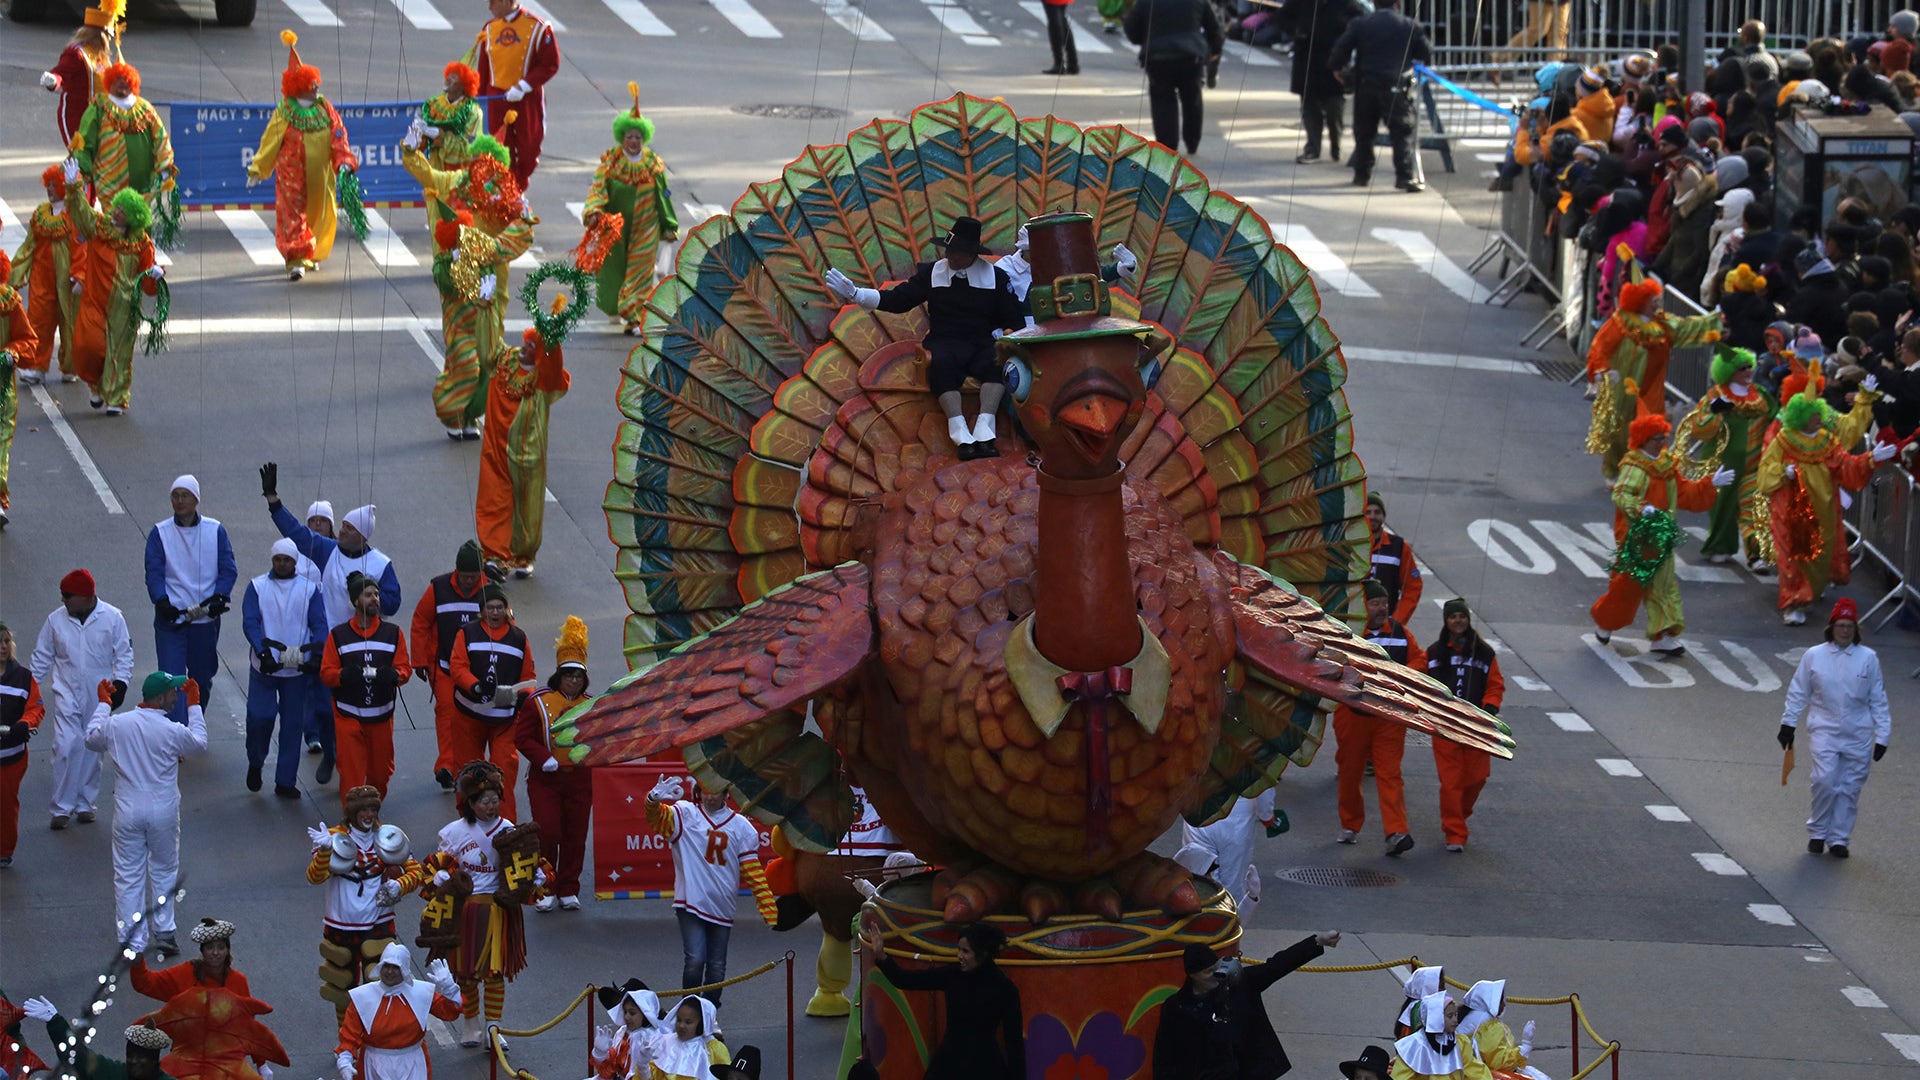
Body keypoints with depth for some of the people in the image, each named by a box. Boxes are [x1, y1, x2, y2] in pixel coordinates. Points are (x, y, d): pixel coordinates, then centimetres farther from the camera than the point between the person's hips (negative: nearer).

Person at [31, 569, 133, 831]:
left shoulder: (112, 617, -6)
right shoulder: (56, 619, -1)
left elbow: (124, 653, 1)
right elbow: (42, 657, 9)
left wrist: (120, 683, -9)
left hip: (99, 696, 0)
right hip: (67, 694, 0)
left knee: (92, 750, 8)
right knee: (66, 747, -11)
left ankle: (85, 804, 21)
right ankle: (62, 807, -3)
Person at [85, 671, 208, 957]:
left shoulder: (116, 724, -8)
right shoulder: (172, 731, -15)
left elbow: (92, 740, 13)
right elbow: (200, 743, 6)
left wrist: (103, 703, 24)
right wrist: (194, 705, 16)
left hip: (127, 811, 1)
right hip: (163, 811, -1)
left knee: (128, 876, 7)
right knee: (164, 871, 18)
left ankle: (132, 942, 9)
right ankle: (164, 931, 19)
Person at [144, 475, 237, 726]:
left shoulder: (215, 531, 2)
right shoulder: (160, 533, -1)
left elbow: (228, 569, 2)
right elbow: (154, 573, -6)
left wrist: (219, 597, -16)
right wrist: (162, 601, -23)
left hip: (206, 618, 2)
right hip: (171, 618, -2)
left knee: (201, 677, 14)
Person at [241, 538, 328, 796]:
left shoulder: (309, 590, 6)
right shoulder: (257, 587, 2)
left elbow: (319, 625, 1)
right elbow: (250, 622, -7)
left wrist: (317, 655, -15)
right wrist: (264, 651, -22)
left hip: (297, 668, 1)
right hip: (264, 666, -1)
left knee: (293, 724, 3)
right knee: (260, 717, -8)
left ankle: (285, 782, 12)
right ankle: (255, 763, 21)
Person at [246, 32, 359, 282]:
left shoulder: (324, 109, 1)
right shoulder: (284, 113, -9)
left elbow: (338, 134, -1)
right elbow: (270, 141, -2)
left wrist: (344, 160, -15)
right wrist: (257, 169, 1)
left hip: (320, 175, 4)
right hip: (292, 175, -4)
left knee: (318, 213, 13)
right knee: (294, 213, -9)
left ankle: (311, 254, 32)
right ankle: (295, 260, -12)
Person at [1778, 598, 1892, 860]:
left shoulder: (1868, 659, 1)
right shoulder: (1813, 656, 0)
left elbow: (1878, 701, 6)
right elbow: (1798, 693, 9)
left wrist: (1882, 736, 4)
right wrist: (1788, 725, 7)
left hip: (1858, 735, 1)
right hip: (1824, 729, -1)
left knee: (1849, 787, 2)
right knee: (1824, 780, -15)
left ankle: (1839, 838, 15)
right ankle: (1817, 833, 4)